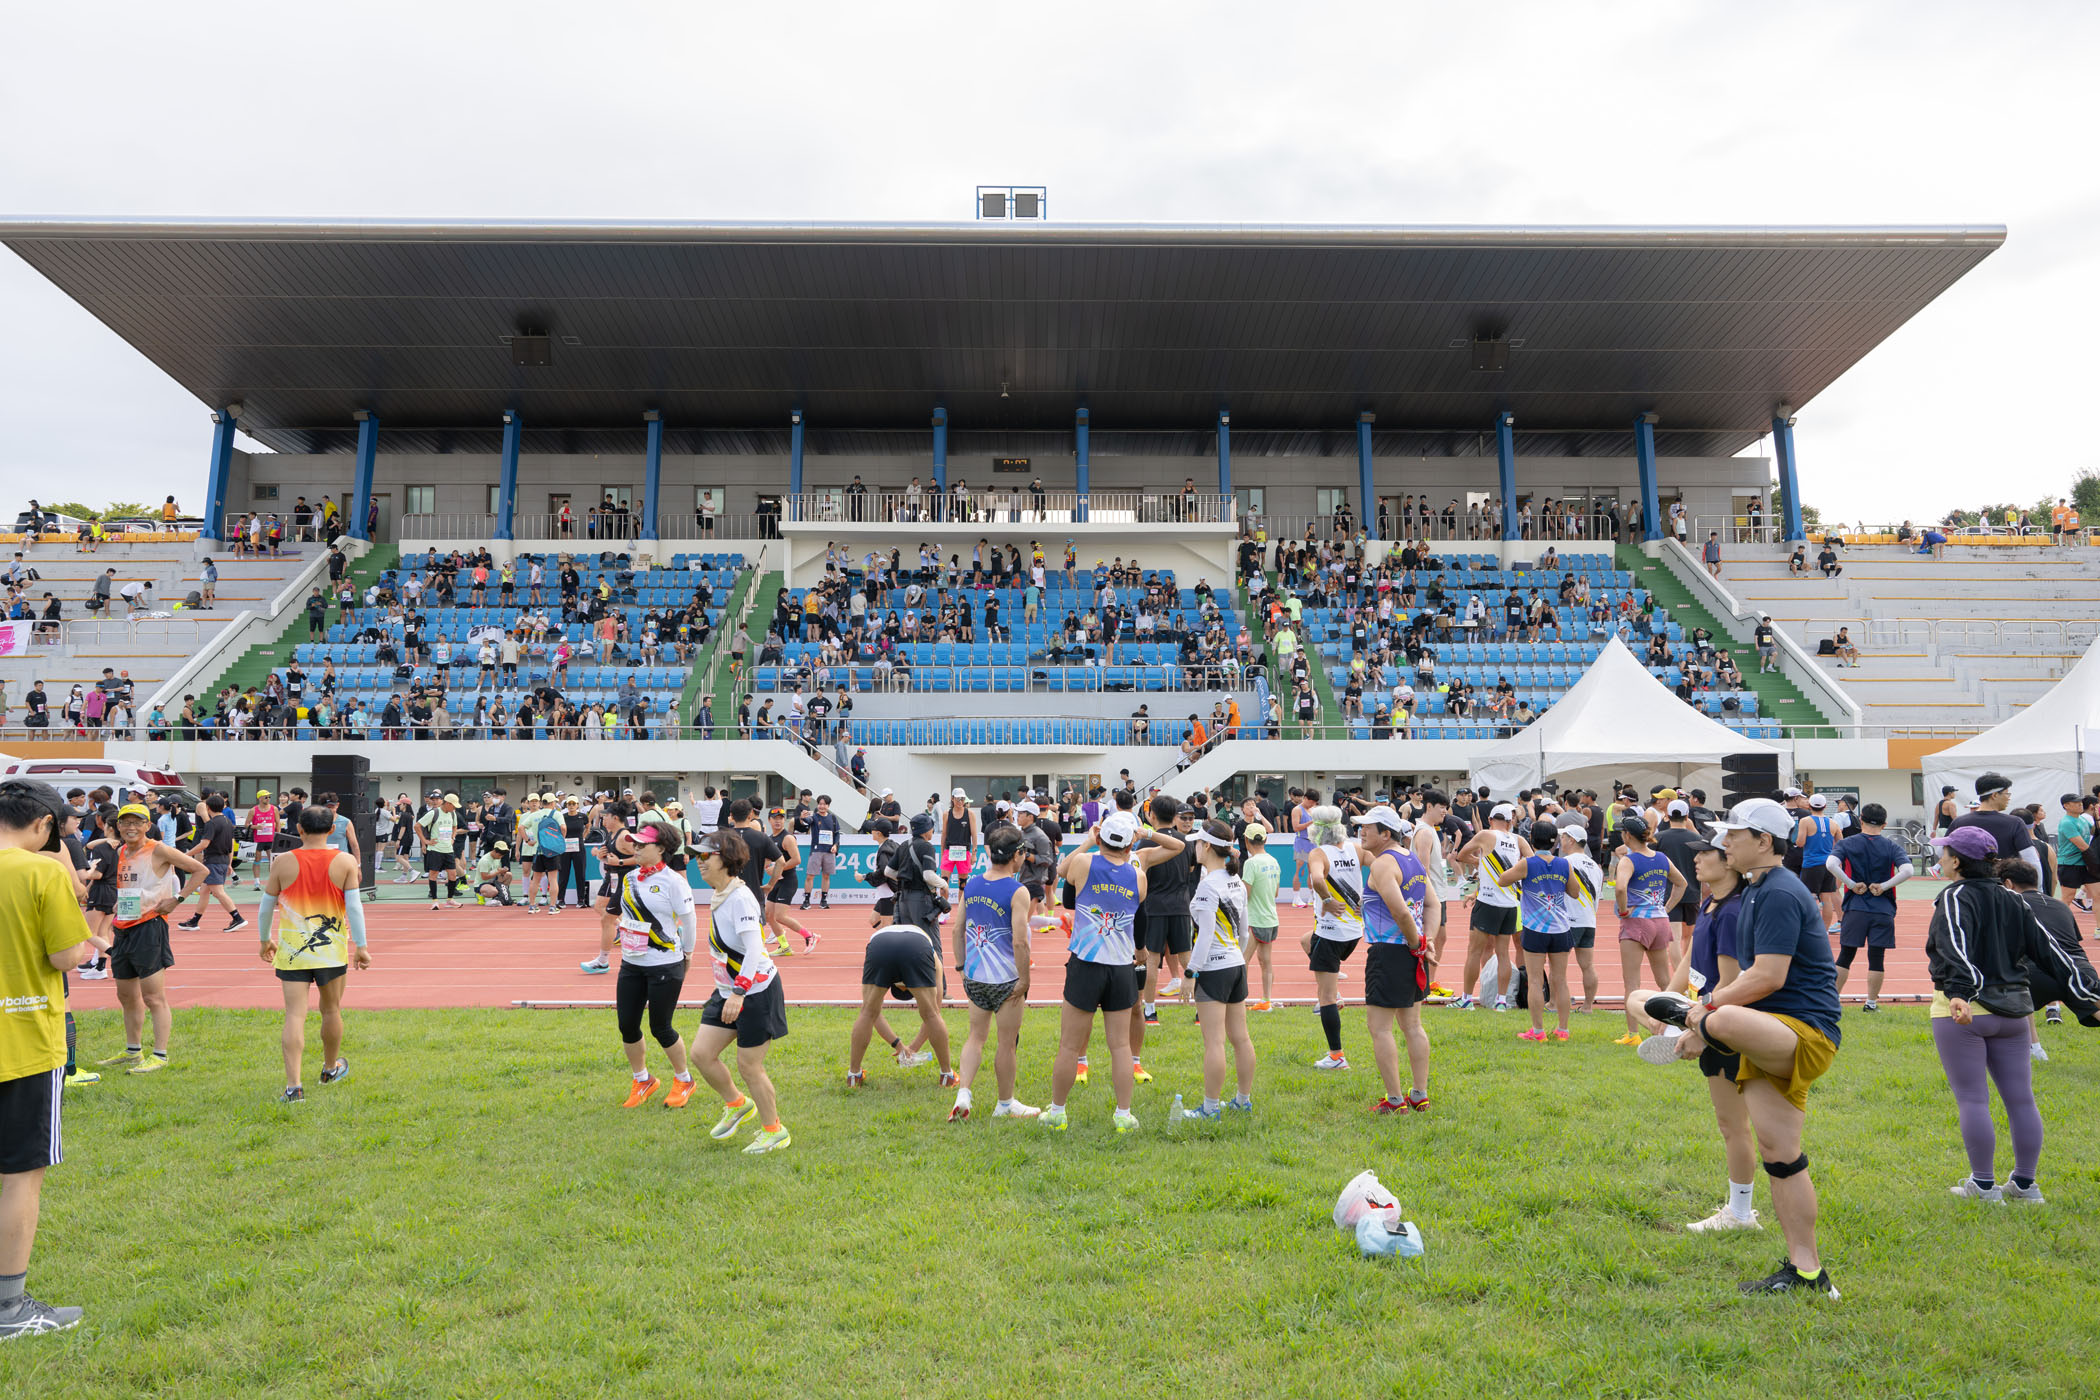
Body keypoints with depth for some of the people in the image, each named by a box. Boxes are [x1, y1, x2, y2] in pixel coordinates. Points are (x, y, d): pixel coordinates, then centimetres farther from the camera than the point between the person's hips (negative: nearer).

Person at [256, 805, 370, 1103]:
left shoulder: (282, 862, -3)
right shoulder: (346, 861, -5)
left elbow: (266, 907, 5)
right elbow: (354, 906, -7)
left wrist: (265, 940, 21)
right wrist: (360, 946, -1)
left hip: (292, 950, 0)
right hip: (332, 949, 0)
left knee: (295, 1015, -1)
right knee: (331, 1010, 17)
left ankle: (293, 1086, -7)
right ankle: (331, 1067, 36)